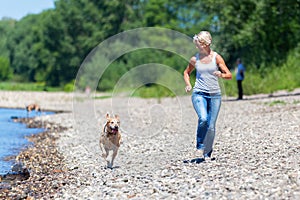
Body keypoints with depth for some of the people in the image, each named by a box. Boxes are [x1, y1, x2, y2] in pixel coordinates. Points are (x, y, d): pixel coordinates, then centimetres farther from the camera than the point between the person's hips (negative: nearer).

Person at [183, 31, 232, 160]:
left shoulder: (216, 57, 0)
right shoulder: (194, 59, 4)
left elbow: (229, 75, 0)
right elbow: (186, 73, 23)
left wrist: (221, 75, -22)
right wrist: (188, 85, 5)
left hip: (214, 95, 0)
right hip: (199, 94, 0)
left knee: (211, 126, 0)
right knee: (203, 119, -25)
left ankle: (207, 153, 19)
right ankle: (199, 146, -5)